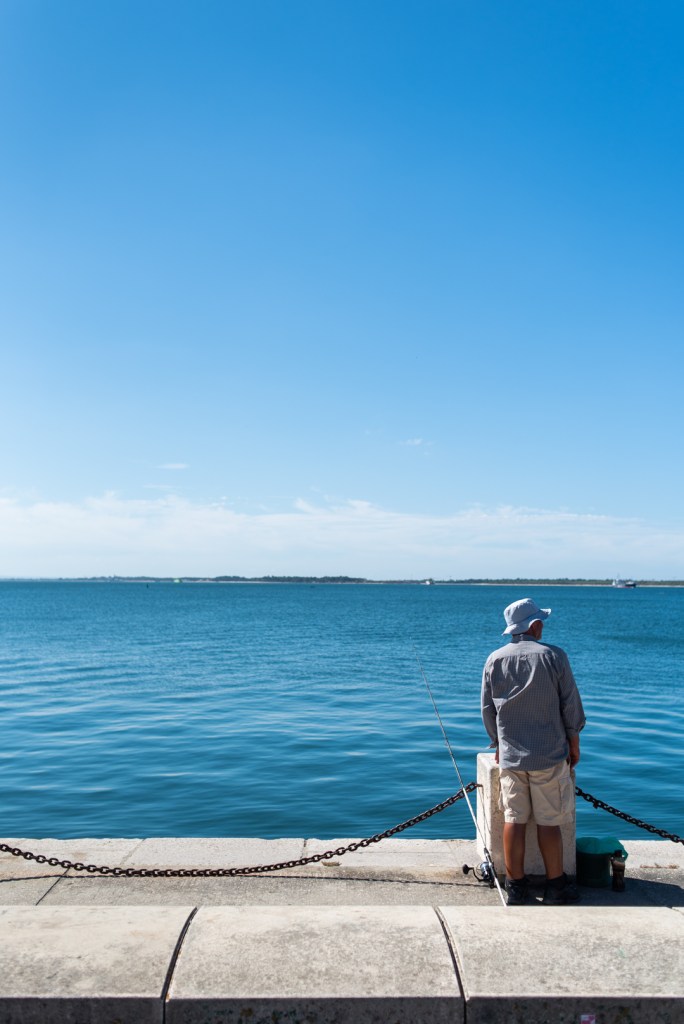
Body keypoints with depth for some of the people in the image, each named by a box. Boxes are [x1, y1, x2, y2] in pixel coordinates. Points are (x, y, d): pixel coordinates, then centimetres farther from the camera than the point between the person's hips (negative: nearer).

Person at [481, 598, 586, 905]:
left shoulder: (494, 660, 0)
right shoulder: (553, 656, -9)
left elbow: (487, 709, 7)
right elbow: (571, 704, -3)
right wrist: (574, 742, 10)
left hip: (510, 755, 3)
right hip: (549, 754, -3)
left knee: (514, 820, 7)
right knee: (549, 822, 6)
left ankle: (515, 886, 14)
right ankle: (556, 885, 17)